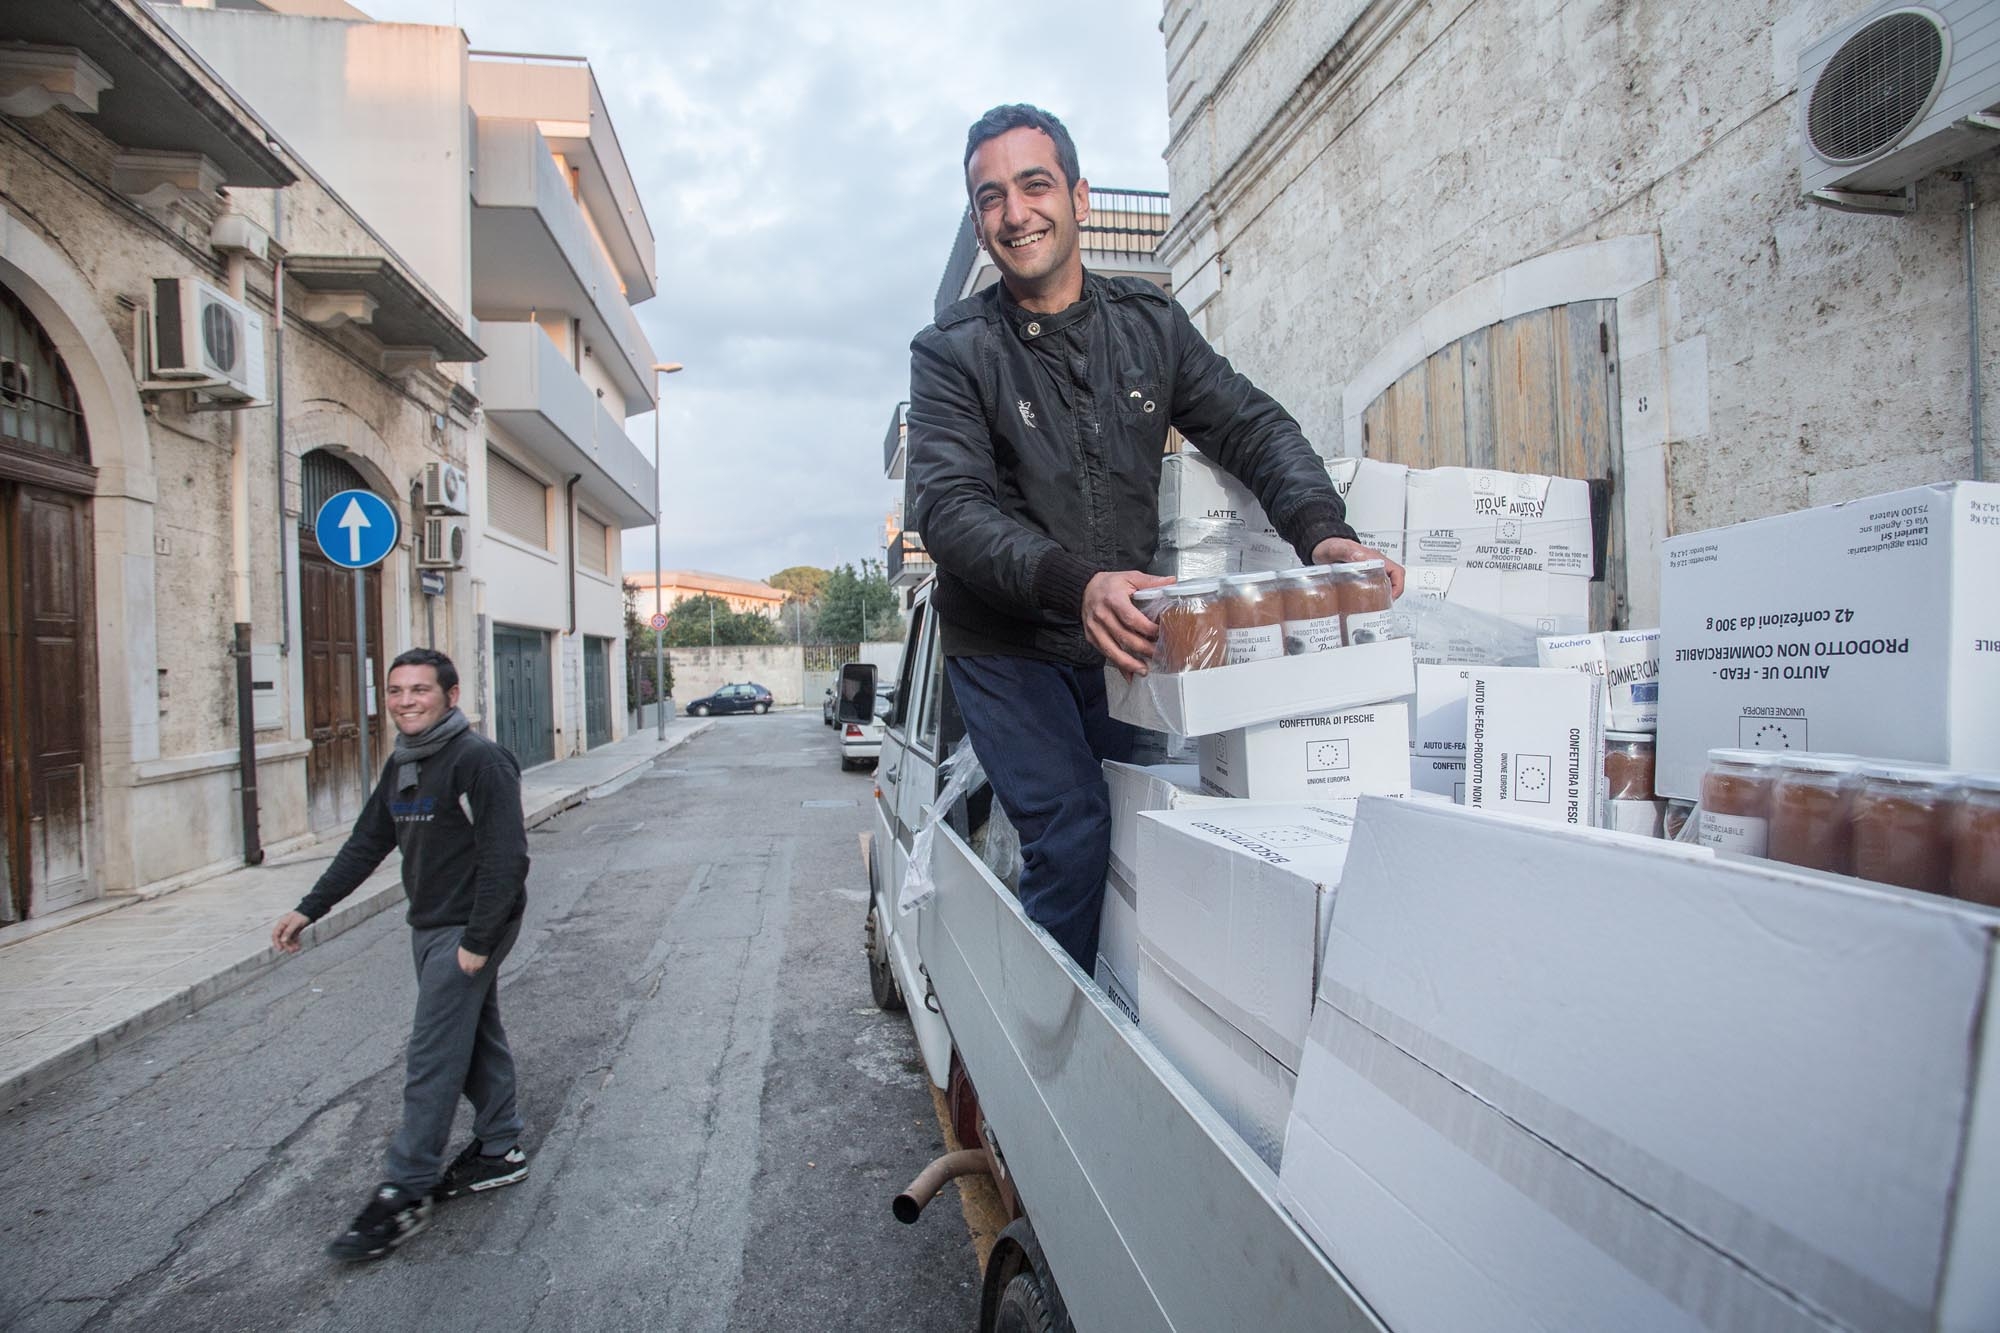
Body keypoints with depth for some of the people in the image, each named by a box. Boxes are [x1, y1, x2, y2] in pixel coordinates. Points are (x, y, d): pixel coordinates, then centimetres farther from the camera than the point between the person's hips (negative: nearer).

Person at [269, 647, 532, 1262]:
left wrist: (478, 940, -23)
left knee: (433, 1056, -5)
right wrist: (309, 909, 15)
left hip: (468, 931, -9)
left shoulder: (479, 760, -20)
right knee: (477, 1037, 17)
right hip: (430, 928, 9)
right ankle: (500, 1150, 30)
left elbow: (505, 858, -23)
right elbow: (366, 844, 19)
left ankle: (404, 1193, 6)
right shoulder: (401, 765, 11)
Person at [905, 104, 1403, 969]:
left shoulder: (1149, 323, 7)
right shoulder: (952, 353, -5)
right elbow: (949, 507, -18)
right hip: (1005, 645, -3)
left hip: (1122, 639, 4)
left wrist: (1321, 529, -18)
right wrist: (1076, 583, -36)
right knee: (1072, 836, -16)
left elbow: (1250, 426, 3)